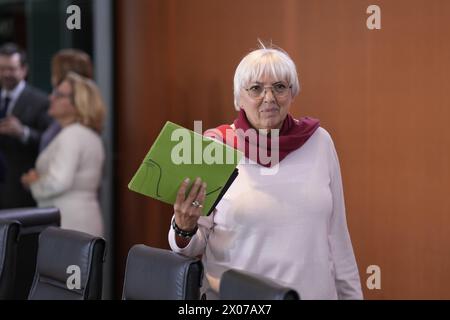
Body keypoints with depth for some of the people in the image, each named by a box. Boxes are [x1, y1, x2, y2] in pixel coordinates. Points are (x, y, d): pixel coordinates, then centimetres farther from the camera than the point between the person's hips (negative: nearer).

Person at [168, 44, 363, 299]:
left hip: (313, 291, 2)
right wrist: (184, 228, -21)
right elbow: (193, 246, -1)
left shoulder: (318, 141, 3)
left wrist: (351, 294, 11)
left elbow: (336, 231, 10)